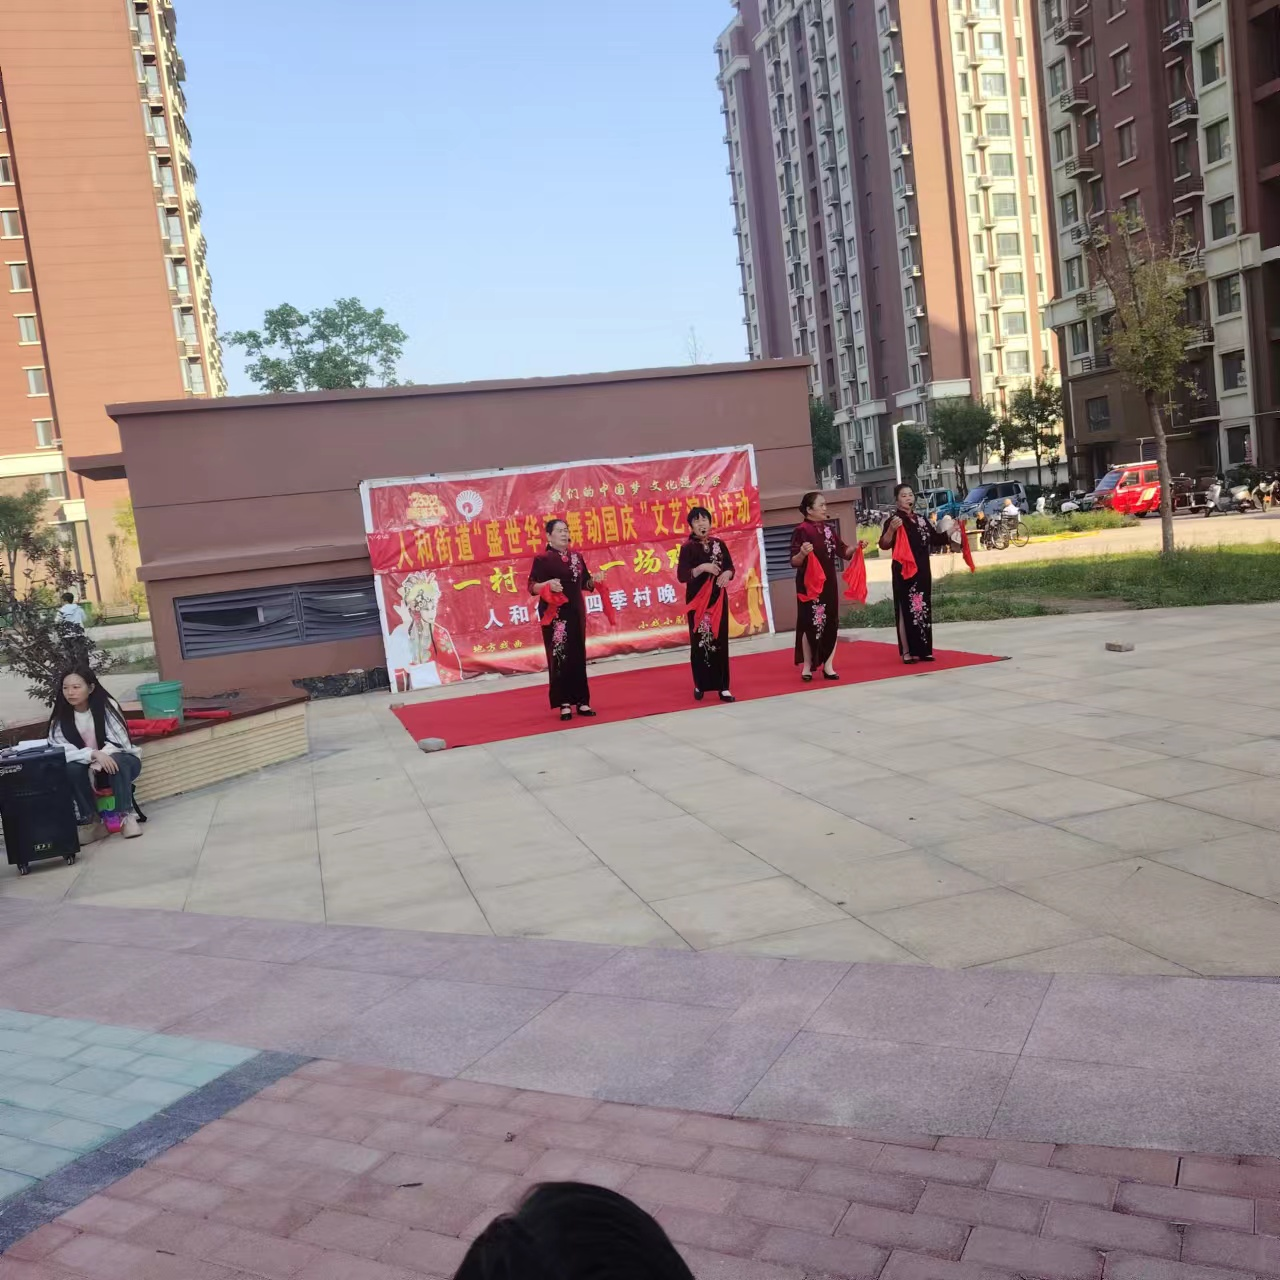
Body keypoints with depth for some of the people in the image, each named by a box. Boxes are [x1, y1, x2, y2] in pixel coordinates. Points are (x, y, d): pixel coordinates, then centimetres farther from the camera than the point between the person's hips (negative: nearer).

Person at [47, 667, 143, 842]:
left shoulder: (107, 706, -15)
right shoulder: (60, 718, -8)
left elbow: (119, 742, -19)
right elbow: (62, 751, -20)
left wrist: (98, 763, -34)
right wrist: (94, 754, -37)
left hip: (120, 762, -2)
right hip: (88, 769, 2)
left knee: (116, 762, -36)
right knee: (71, 768, -29)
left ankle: (127, 816, -29)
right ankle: (89, 821, -21)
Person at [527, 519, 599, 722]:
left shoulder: (576, 557, 10)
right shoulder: (542, 559, -5)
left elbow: (585, 584, 17)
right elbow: (532, 587, -8)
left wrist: (594, 580, -3)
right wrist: (548, 584, -25)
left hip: (576, 612, 5)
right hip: (554, 614, -5)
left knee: (578, 656, 7)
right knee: (559, 657, -3)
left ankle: (581, 701, 14)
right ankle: (564, 704, 3)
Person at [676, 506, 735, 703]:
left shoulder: (719, 544, 6)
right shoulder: (688, 547, -6)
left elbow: (730, 567, 11)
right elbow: (682, 575, -13)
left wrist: (727, 574, -10)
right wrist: (702, 568, -24)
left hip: (718, 598, 3)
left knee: (720, 640, 2)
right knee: (700, 641, 1)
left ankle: (723, 686, 5)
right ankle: (700, 685, 14)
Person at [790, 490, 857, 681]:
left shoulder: (828, 529, 10)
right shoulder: (802, 530, -12)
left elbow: (844, 553, 14)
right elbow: (794, 562, -15)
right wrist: (802, 553, -35)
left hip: (829, 583, 7)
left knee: (831, 623, 7)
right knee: (811, 624, -4)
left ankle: (828, 666, 14)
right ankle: (807, 666, 7)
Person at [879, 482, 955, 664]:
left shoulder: (920, 518, 12)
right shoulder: (894, 520, -8)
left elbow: (935, 539, 23)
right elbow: (884, 545, -20)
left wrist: (951, 533, 10)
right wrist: (891, 529, -36)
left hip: (922, 571, 7)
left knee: (923, 609, 8)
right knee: (907, 610, -6)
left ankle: (922, 650, 15)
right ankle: (907, 652, -3)